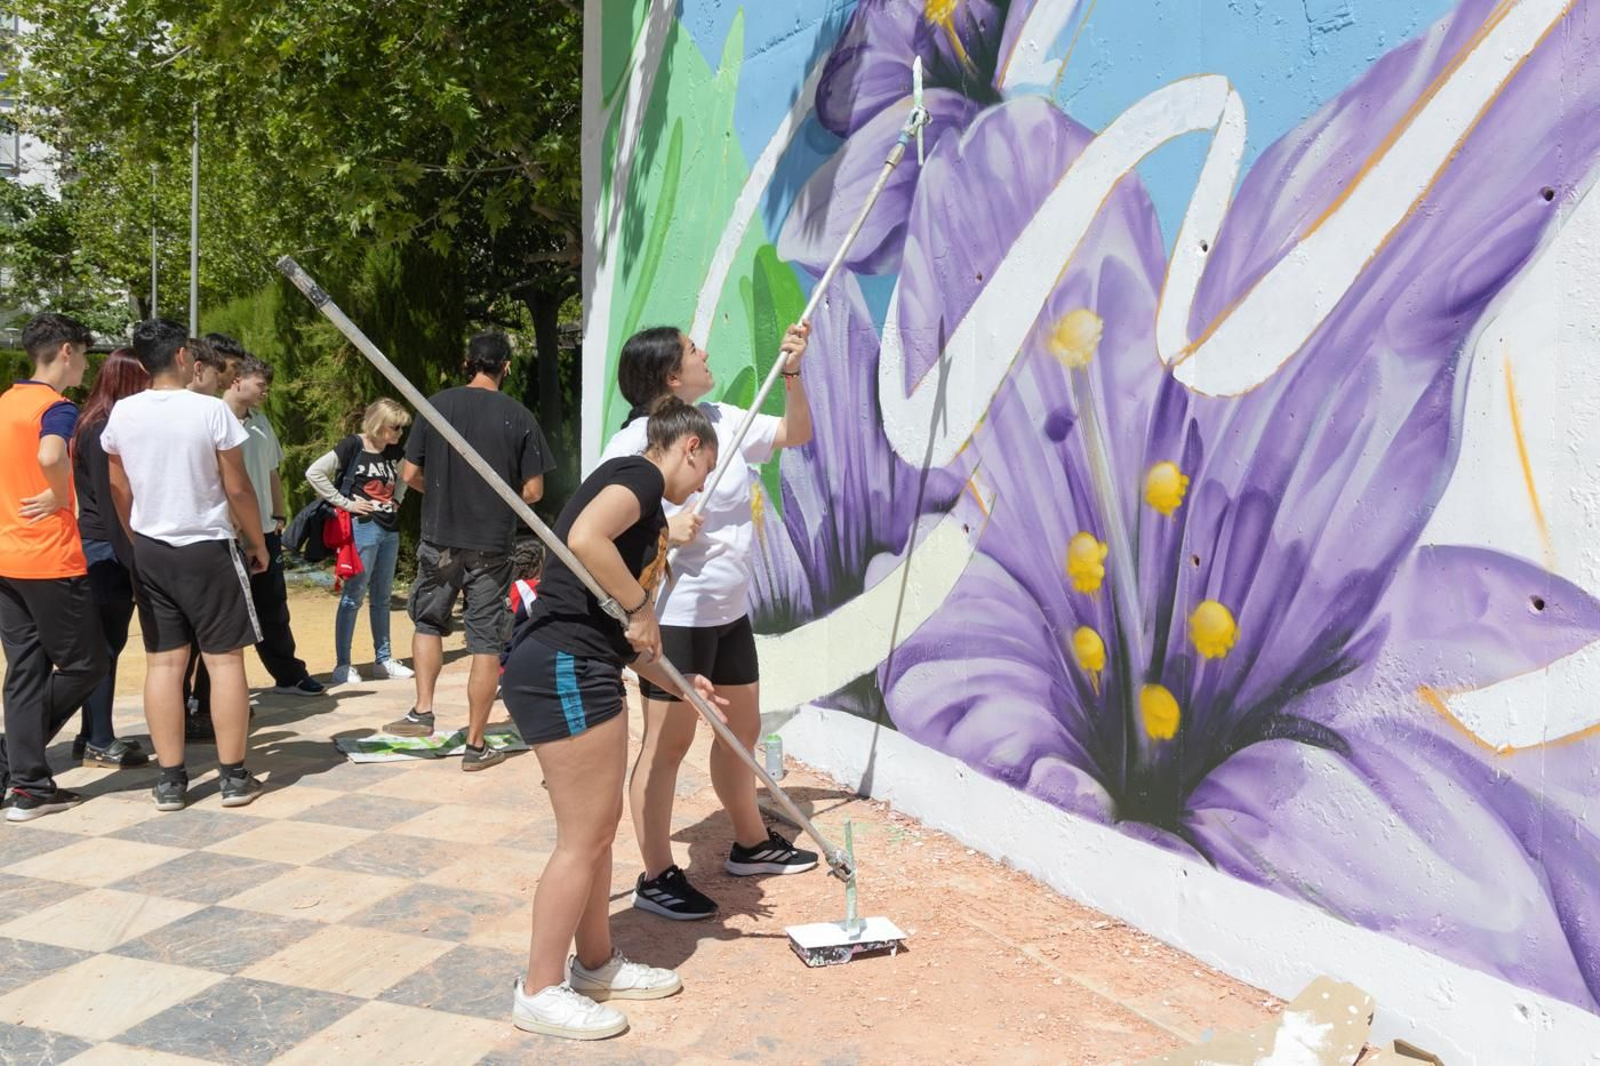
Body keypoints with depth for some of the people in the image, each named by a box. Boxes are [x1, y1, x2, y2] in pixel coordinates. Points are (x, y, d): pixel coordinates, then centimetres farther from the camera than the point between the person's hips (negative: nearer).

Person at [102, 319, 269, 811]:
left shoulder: (122, 414, 1)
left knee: (163, 662, 7)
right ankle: (234, 776, 6)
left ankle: (170, 780, 10)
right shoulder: (211, 410, -13)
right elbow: (237, 489, -10)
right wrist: (258, 544, 3)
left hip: (149, 552, 4)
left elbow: (119, 488, 10)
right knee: (224, 660, 3)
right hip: (207, 549, -4)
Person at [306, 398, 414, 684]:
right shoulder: (352, 447, -10)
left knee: (382, 596, 13)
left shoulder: (395, 452, 8)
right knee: (354, 595, -3)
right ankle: (342, 665, 3)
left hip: (390, 529, 7)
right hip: (362, 527, -7)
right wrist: (344, 502, -14)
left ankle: (383, 659, 22)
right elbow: (314, 472, -16)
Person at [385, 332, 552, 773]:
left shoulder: (437, 405, -2)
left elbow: (410, 474, 0)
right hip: (492, 546, -1)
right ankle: (476, 745, 11)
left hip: (440, 539, 1)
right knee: (486, 643, 5)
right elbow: (533, 491, -4)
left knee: (428, 622, 23)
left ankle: (423, 711, 14)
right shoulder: (519, 417, -6)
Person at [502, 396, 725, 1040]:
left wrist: (680, 683, 21)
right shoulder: (639, 474, -6)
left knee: (601, 825, 19)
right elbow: (584, 539, -27)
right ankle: (540, 992, 13)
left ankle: (595, 965, 33)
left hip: (582, 672, 10)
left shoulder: (644, 511, 22)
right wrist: (641, 608, -15)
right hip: (563, 671, -10)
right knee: (583, 837, -1)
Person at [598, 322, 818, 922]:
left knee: (742, 728, 19)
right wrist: (662, 529, -30)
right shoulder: (636, 442, -15)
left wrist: (791, 373, 6)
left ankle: (750, 845, 37)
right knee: (668, 741, -1)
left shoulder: (725, 421, 7)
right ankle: (656, 878, 9)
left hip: (730, 609, 8)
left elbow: (796, 433, 18)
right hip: (675, 614, -8)